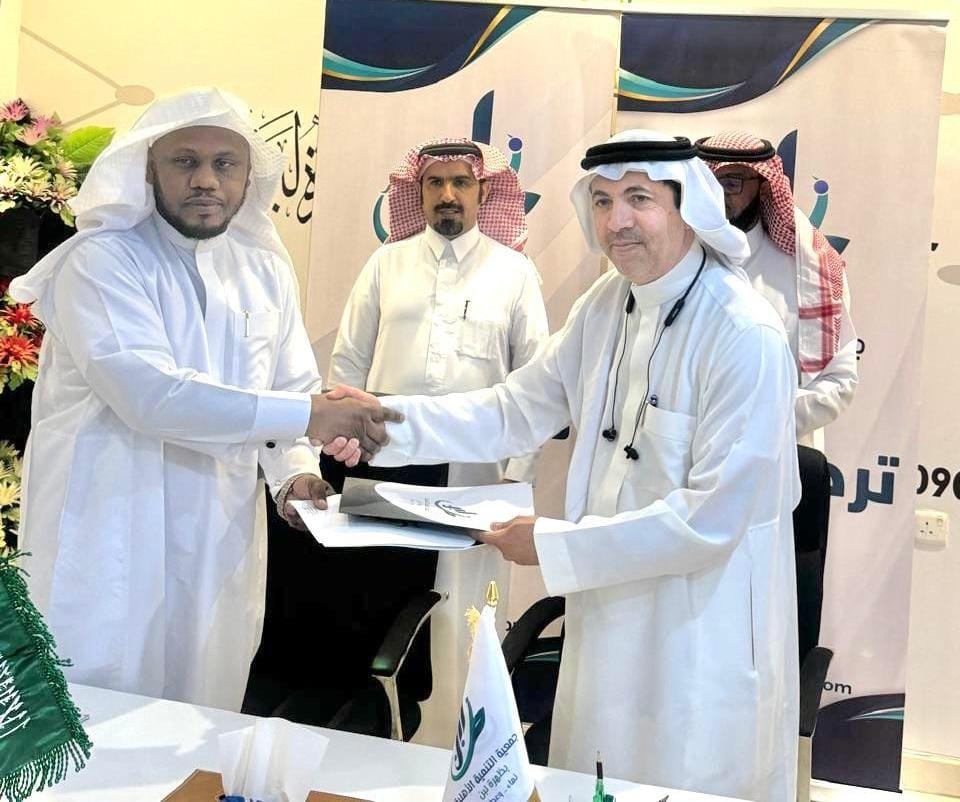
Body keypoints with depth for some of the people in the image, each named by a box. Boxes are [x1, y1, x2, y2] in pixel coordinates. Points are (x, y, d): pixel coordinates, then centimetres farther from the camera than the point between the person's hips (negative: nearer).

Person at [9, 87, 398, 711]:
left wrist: (295, 472, -12)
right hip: (110, 539, -5)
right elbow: (151, 394, -25)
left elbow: (291, 389, 9)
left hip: (222, 543, 5)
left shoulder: (267, 271, 8)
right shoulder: (102, 262, -12)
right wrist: (308, 415, -27)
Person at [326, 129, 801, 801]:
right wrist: (389, 421, -9)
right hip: (607, 618, 7)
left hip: (704, 644, -7)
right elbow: (515, 411, 5)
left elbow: (713, 517, -23)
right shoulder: (606, 304, 3)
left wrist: (555, 546, -20)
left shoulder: (747, 335, -22)